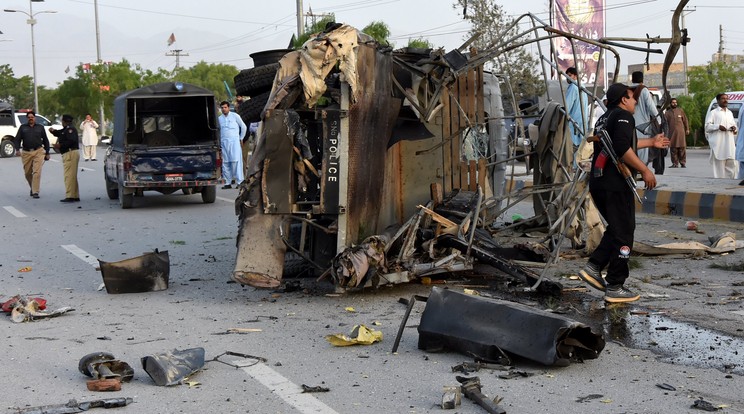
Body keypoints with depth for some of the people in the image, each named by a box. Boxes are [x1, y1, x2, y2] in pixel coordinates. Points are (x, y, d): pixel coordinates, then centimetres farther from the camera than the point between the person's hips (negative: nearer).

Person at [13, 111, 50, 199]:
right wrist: (17, 149, -11)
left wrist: (47, 153, 11)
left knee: (37, 172, -12)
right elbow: (17, 139, 6)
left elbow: (45, 140, 15)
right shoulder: (23, 128, 12)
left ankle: (35, 192, -12)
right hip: (26, 153, 2)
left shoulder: (40, 128, 12)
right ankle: (32, 188, 30)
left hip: (38, 152, -2)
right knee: (27, 173, 7)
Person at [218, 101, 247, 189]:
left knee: (235, 161, -12)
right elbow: (218, 131, 22)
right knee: (225, 163, 2)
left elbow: (244, 127, 8)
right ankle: (228, 182, 6)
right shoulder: (220, 119, 12)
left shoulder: (235, 116, 2)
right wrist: (219, 141, 13)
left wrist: (241, 138, 10)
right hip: (224, 142, 4)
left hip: (234, 142, -4)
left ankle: (239, 181, -11)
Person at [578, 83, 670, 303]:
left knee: (615, 228, 21)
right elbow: (622, 148, -24)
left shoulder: (604, 118, 21)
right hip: (616, 184, -9)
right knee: (623, 233, -1)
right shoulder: (623, 116, -9)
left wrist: (651, 143, 41)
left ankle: (593, 267, 10)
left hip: (597, 183, 9)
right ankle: (615, 288, 1)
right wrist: (644, 170, -19)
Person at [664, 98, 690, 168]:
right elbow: (665, 122, 5)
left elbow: (685, 120, 13)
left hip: (681, 132, 0)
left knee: (682, 148, -3)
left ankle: (683, 163, 4)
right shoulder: (667, 112, 11)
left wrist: (687, 129, 10)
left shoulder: (680, 110, 12)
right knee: (673, 148, 0)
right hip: (672, 133, 0)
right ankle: (675, 163, 8)